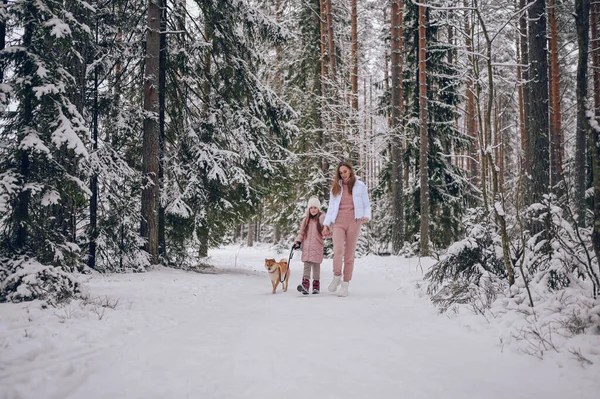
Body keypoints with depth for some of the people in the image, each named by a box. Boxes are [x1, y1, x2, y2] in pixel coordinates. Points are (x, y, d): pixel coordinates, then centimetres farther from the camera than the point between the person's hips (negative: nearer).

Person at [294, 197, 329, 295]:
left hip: (317, 246, -3)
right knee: (306, 265, -5)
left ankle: (316, 284, 9)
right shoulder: (306, 220, 12)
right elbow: (301, 233, 16)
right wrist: (298, 242, 6)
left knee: (316, 264, 0)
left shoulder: (321, 218, 1)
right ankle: (305, 283, -12)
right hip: (306, 246, 3)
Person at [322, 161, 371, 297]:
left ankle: (345, 285, 6)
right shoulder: (335, 187, 14)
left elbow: (366, 204, 9)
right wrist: (326, 224, 9)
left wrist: (366, 216, -11)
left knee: (349, 254, 0)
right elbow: (331, 207, 16)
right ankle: (337, 277, 3)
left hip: (353, 222, -1)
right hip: (338, 222, 1)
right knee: (338, 250, -20)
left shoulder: (360, 186, 7)